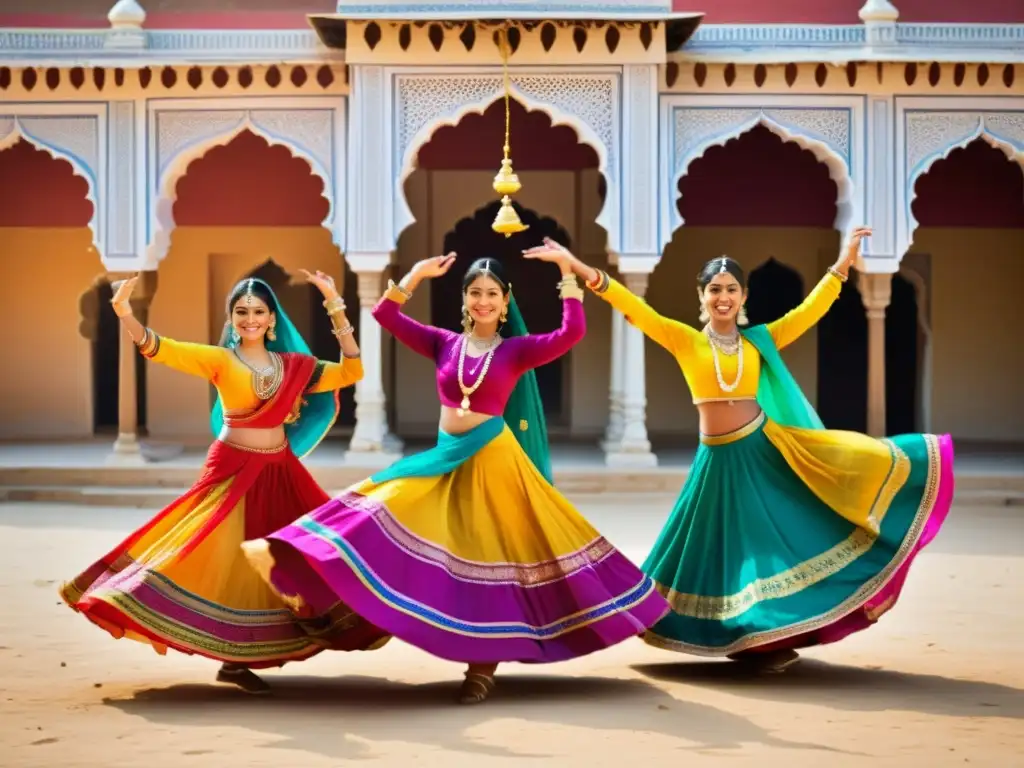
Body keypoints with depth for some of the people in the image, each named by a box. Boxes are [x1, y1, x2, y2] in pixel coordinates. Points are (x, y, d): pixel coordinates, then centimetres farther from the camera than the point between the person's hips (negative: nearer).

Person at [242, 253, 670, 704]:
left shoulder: (517, 349, -1)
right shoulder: (445, 344, 8)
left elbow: (573, 332, -14)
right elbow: (385, 315, 5)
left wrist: (566, 271, -14)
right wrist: (416, 275, -4)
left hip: (492, 461, -4)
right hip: (447, 459, 4)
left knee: (490, 556, -2)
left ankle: (483, 667, 5)